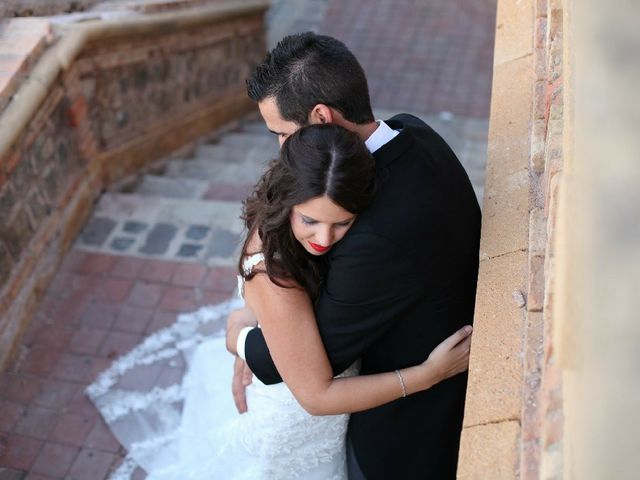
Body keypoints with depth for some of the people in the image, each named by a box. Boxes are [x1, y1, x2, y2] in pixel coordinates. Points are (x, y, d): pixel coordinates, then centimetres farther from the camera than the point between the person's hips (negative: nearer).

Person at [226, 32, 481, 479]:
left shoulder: (380, 239, -42)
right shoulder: (412, 133, -14)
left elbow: (309, 358, -26)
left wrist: (241, 338, -6)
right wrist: (256, 348, -8)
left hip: (406, 430, -7)